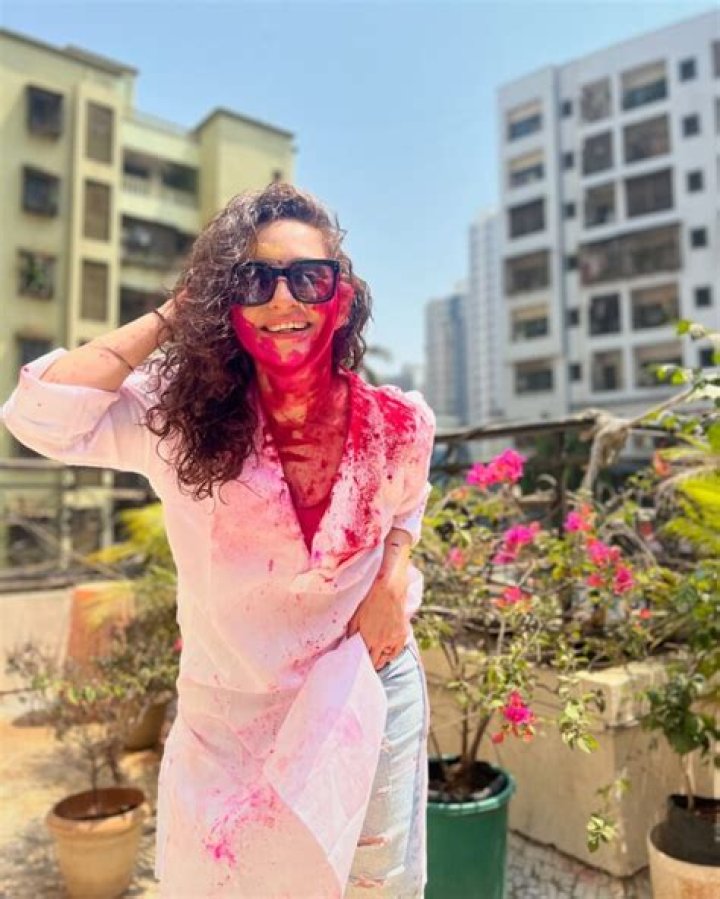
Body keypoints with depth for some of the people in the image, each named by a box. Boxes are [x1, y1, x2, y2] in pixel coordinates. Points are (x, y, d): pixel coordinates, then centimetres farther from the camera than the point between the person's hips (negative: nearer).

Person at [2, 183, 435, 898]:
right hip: (228, 709, 0)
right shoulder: (182, 421, -18)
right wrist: (172, 315, -24)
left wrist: (393, 580, -11)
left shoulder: (396, 425, -14)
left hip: (370, 689, 1)